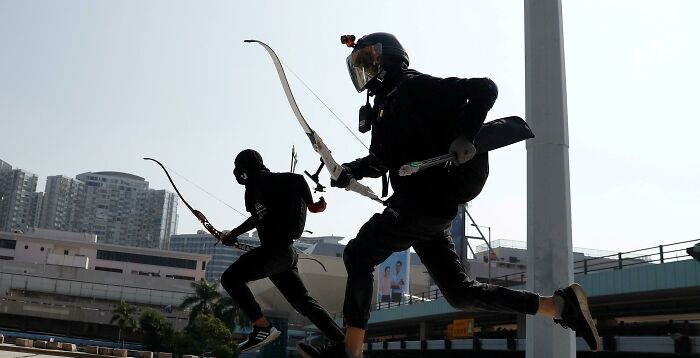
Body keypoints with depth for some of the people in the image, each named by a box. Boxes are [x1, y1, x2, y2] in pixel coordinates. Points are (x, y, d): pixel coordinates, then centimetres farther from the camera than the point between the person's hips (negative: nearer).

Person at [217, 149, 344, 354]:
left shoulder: (263, 180, -6)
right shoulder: (255, 188, 22)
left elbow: (297, 179, -17)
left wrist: (311, 205, -13)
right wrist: (234, 233, 39)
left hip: (277, 248, -10)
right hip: (282, 252, 10)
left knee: (230, 278, -9)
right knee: (303, 302, 9)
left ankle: (263, 328, -14)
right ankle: (343, 344, 9)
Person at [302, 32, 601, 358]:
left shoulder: (414, 87, -3)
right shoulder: (385, 105, 23)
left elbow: (485, 89, -9)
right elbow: (380, 161, 27)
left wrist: (465, 137, -23)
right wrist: (349, 170, 6)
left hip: (430, 200, -10)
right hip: (426, 207, 10)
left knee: (358, 254, -9)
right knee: (461, 294, 7)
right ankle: (561, 305, 11)